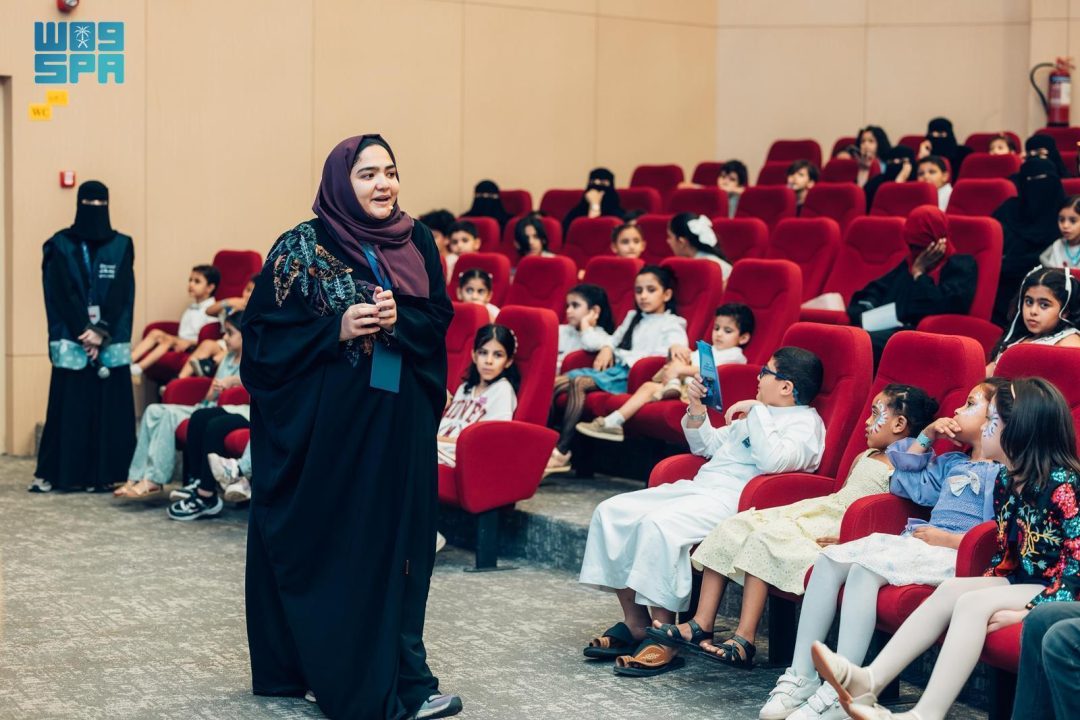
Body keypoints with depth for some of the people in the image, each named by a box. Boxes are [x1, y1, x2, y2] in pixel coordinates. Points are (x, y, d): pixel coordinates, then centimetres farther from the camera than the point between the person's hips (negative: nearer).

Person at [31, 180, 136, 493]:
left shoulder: (122, 246, 7)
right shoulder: (60, 245, 4)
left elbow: (123, 295, 0)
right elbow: (62, 295, -4)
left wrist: (103, 333, -12)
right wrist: (85, 332, -13)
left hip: (112, 341, 2)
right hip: (71, 341, -1)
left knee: (109, 407, -1)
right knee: (69, 407, -2)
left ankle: (103, 473, 3)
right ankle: (52, 473, 3)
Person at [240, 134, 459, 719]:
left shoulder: (416, 242, 8)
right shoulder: (303, 247, -4)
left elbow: (439, 318, 6)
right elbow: (265, 330, -6)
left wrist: (398, 319, -13)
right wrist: (336, 329, -18)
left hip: (399, 419, 4)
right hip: (325, 421, -3)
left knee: (394, 539, 5)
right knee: (325, 544, 3)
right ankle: (322, 671, 17)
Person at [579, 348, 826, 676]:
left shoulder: (805, 422, -1)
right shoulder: (758, 413, 28)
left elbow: (774, 461, -22)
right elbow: (707, 446, 35)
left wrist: (756, 412, -13)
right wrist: (696, 408, 19)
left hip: (731, 501, -10)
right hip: (696, 488, 10)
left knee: (658, 524, -35)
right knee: (610, 512, -5)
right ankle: (635, 622, -2)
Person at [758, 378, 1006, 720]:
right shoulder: (951, 463, 25)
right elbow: (904, 484, 35)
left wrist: (949, 538, -16)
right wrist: (926, 436, 26)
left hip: (954, 555, -9)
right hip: (917, 543, 9)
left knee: (864, 569, -31)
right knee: (829, 559, -8)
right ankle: (801, 676, -13)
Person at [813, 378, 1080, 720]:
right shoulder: (1006, 481, 11)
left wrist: (1030, 611, -27)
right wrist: (988, 584, 5)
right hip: (1020, 580, 8)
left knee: (972, 603, -28)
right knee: (951, 589, -14)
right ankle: (869, 680, -28)